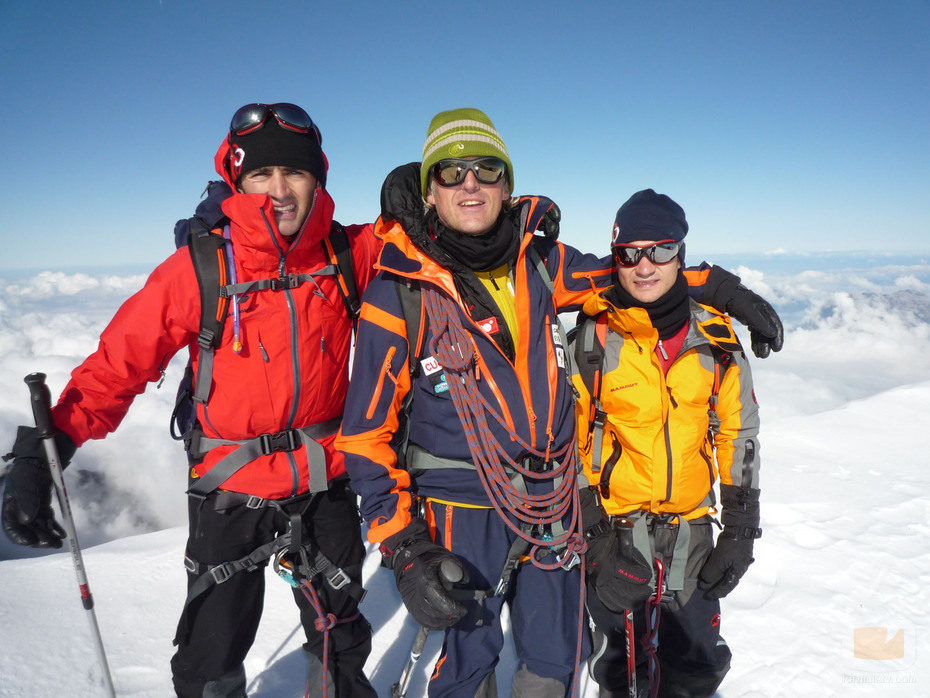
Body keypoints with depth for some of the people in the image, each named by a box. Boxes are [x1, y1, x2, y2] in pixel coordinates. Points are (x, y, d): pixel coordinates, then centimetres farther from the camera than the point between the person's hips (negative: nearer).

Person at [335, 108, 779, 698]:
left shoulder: (538, 262, -2)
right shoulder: (400, 294, -13)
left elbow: (619, 276, 18)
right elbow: (367, 433, -11)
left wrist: (718, 285, 13)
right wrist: (404, 550, -16)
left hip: (553, 499, 4)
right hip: (463, 509, -3)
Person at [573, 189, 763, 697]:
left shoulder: (716, 339, -2)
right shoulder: (592, 338, -10)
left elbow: (740, 435, 6)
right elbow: (570, 443, -5)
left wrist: (741, 532, 3)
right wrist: (592, 537, -9)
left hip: (691, 531, 3)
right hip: (615, 530, -2)